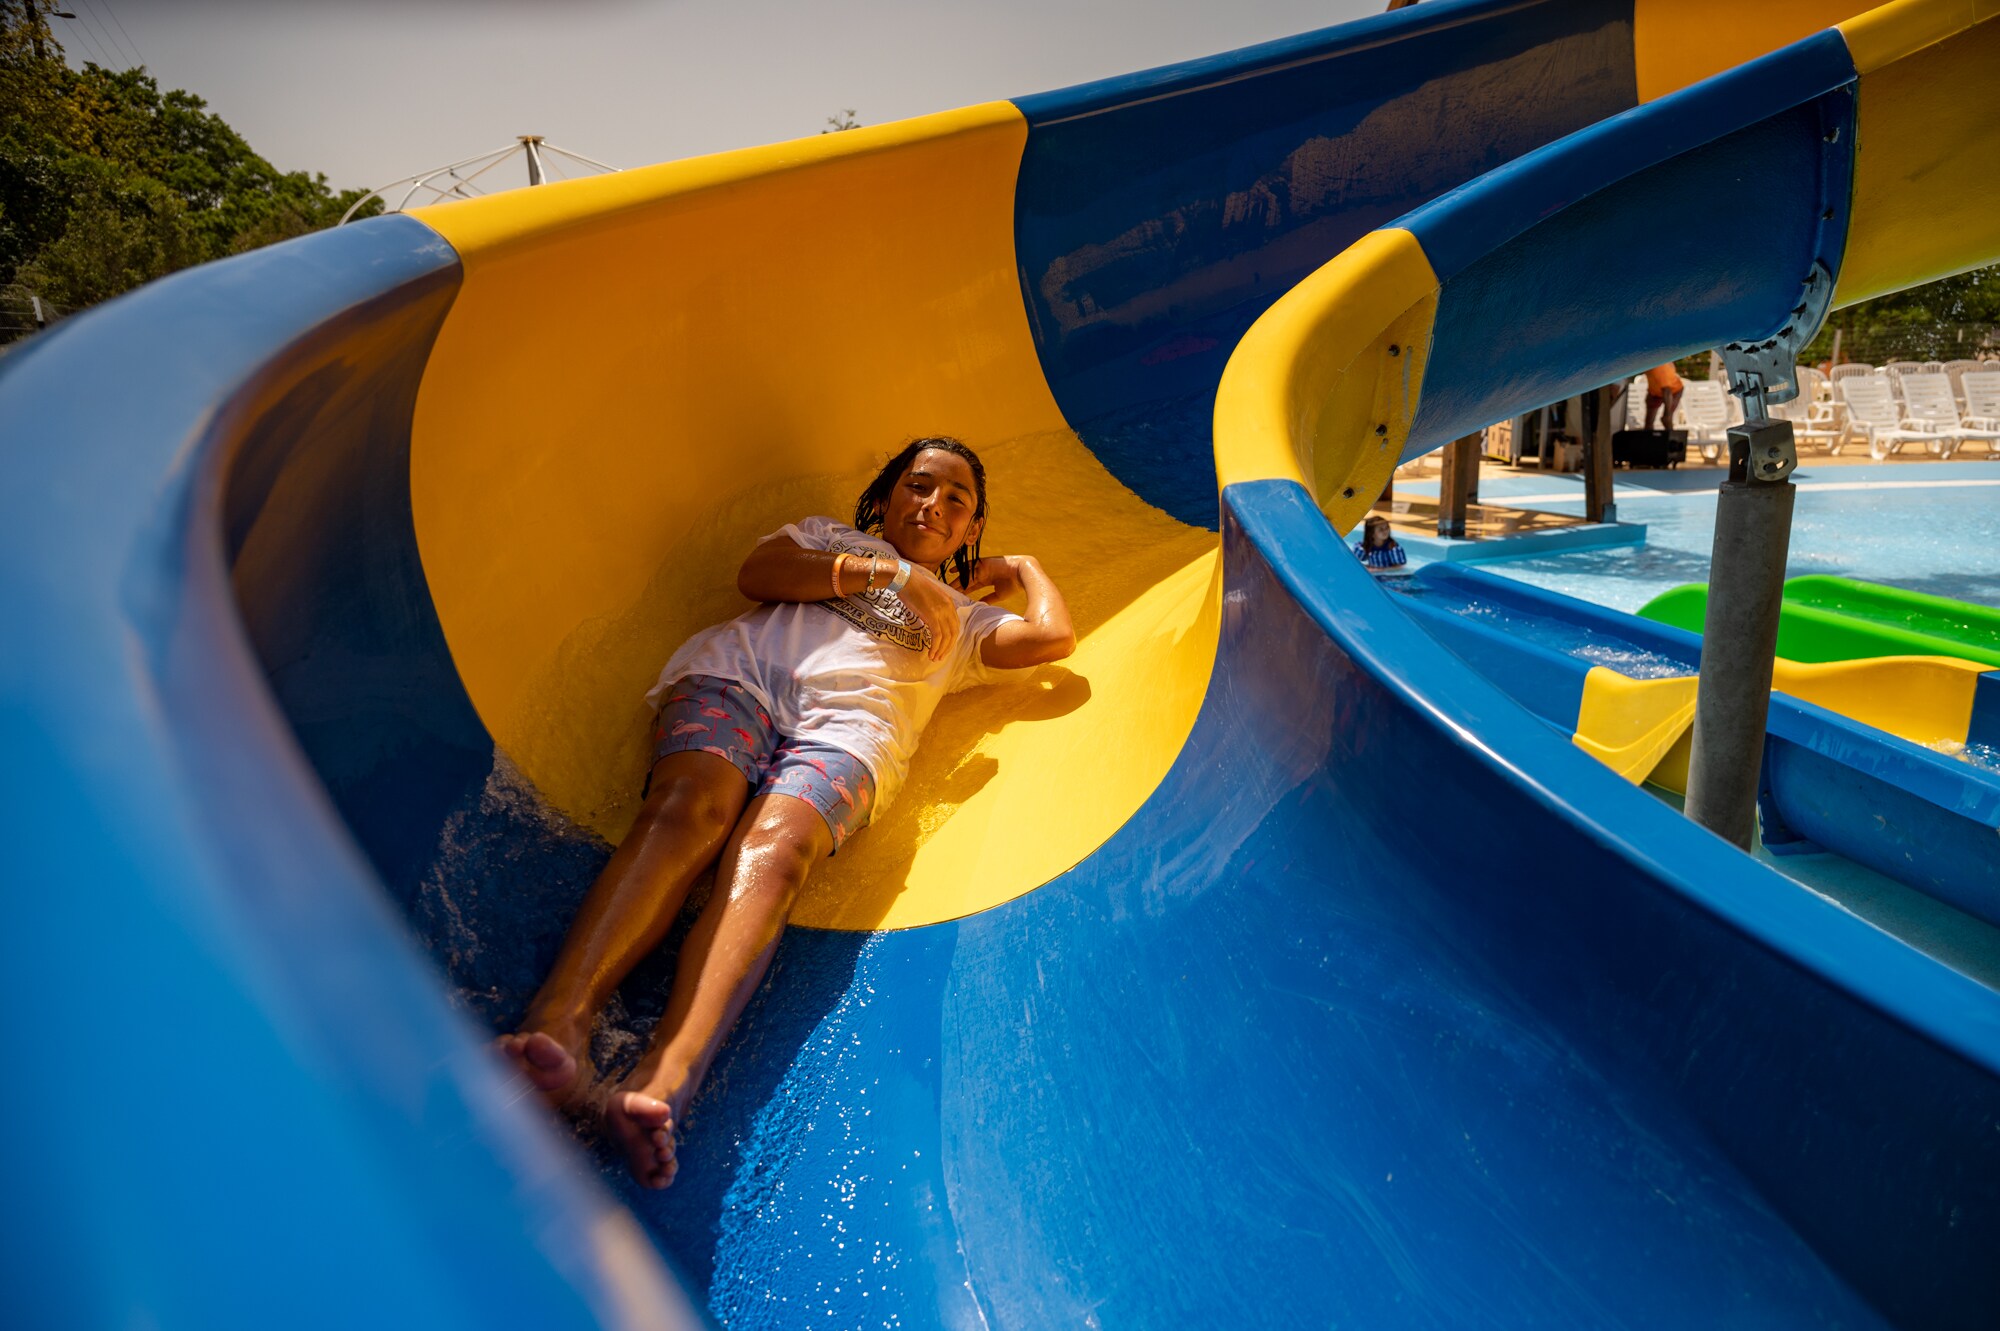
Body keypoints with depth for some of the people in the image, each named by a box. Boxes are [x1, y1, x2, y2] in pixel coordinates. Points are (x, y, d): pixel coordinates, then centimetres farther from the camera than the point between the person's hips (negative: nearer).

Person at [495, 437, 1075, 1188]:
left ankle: (667, 1078, -54)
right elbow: (756, 575, 14)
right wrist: (891, 571, 9)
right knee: (686, 811, -33)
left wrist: (1021, 568, 38)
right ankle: (559, 1019, -51)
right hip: (738, 672, 1)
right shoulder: (822, 535, 35)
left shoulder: (963, 619, 36)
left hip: (849, 720, -1)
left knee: (773, 851, -33)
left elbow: (1054, 637, 21)